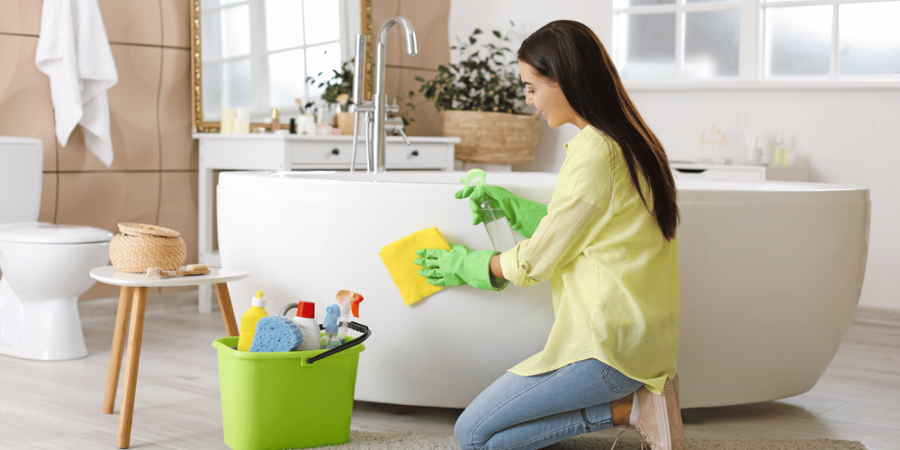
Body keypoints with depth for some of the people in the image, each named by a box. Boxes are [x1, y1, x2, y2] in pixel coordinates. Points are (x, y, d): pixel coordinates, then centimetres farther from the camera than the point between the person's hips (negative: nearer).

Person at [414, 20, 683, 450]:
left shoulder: (594, 152, -20)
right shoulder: (629, 140, 9)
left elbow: (538, 260, -11)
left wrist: (467, 264, 5)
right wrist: (510, 204, 18)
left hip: (607, 345, -10)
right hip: (636, 331, 10)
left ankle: (627, 408, -7)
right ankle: (635, 395, 7)